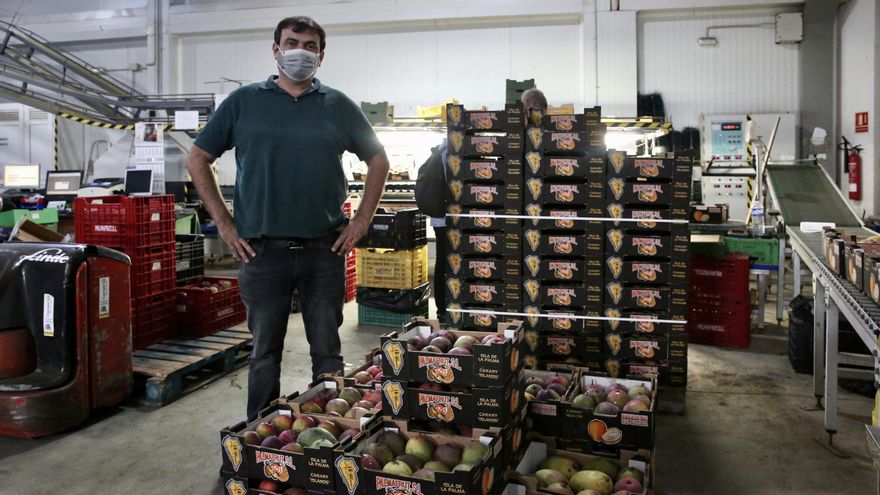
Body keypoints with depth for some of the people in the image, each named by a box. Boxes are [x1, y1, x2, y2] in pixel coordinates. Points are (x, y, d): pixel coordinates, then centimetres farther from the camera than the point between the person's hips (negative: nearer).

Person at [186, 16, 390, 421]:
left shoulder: (339, 106, 7)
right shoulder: (244, 101, 5)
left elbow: (378, 160, 14)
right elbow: (197, 160, 8)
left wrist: (362, 220, 5)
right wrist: (223, 223, 1)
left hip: (325, 251, 1)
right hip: (262, 250, 0)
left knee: (327, 352, 10)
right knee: (265, 352, 11)